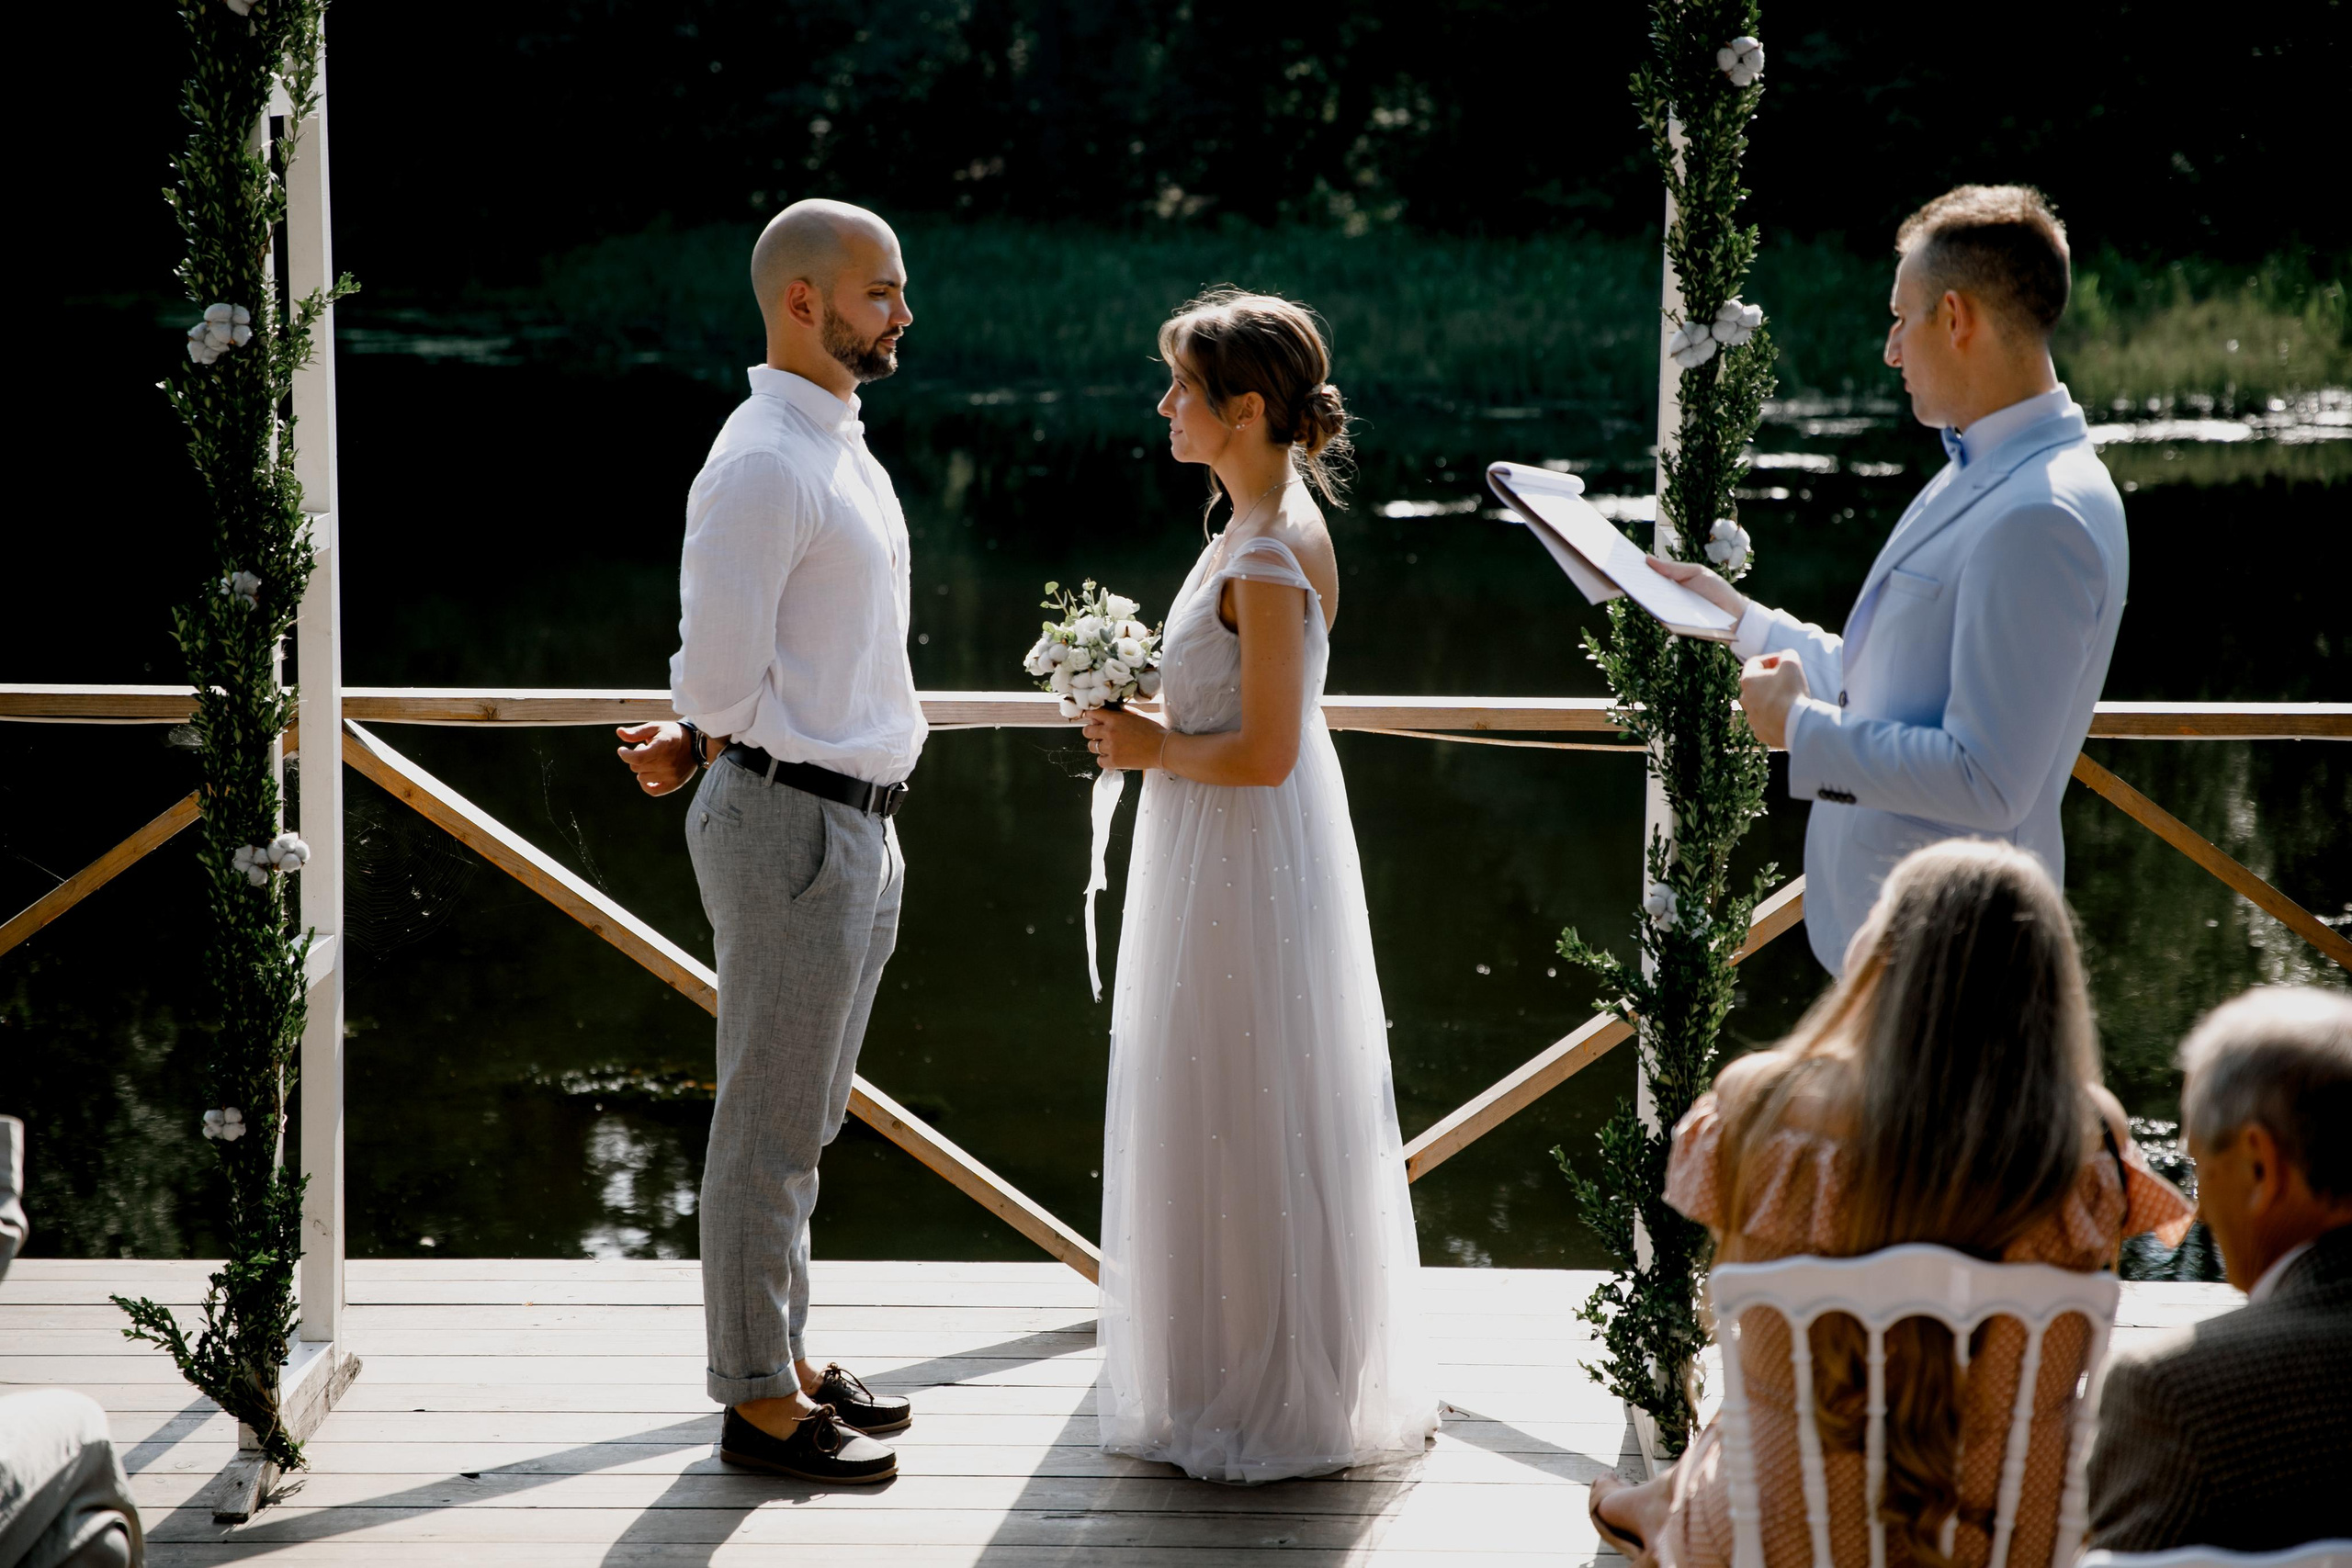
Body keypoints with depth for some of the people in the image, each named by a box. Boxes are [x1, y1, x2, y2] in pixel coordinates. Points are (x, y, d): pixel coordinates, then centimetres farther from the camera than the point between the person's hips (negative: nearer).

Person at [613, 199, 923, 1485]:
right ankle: (759, 1405, 8)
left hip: (857, 824, 10)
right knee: (770, 1126, -1)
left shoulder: (841, 450, 14)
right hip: (794, 821, -10)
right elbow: (724, 669, -20)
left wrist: (703, 740, 1)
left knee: (801, 1120, 18)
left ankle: (784, 1364, 30)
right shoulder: (761, 464, -18)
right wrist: (706, 741, 1)